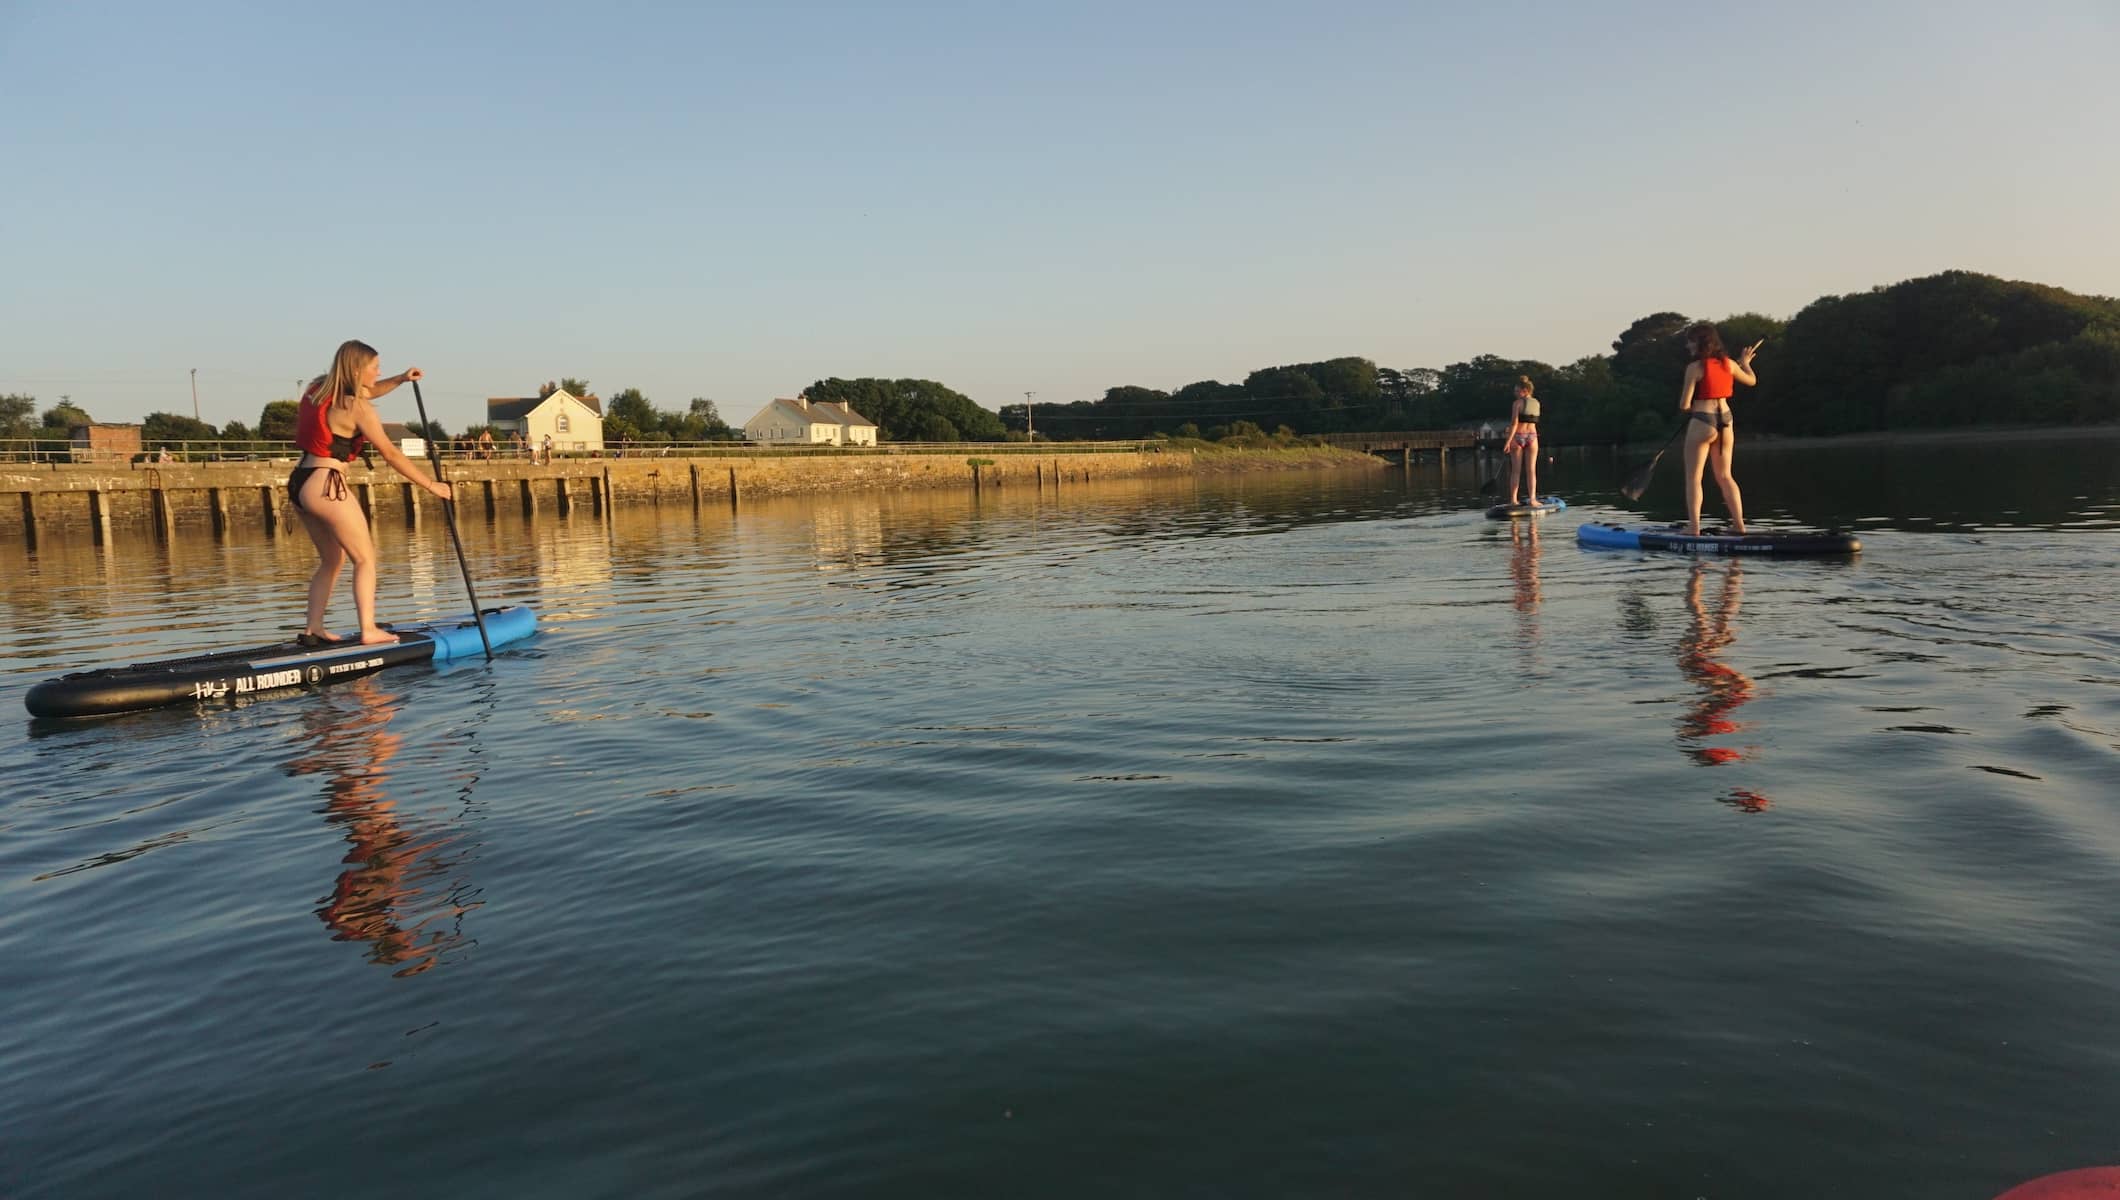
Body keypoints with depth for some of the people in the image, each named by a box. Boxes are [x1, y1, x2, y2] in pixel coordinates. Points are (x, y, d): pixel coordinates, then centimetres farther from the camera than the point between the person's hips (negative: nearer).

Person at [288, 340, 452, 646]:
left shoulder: (318, 389, 13)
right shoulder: (356, 407, -10)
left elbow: (364, 393, 32)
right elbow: (390, 454, -8)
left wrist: (399, 379, 19)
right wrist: (432, 486, -3)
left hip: (300, 483, 9)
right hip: (326, 486, -9)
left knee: (332, 559, 19)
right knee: (365, 559, 0)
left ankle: (312, 628, 17)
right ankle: (369, 630, -6)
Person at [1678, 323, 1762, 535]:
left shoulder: (1695, 367, -11)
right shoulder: (1729, 363, 6)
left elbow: (1684, 405, -12)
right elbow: (1751, 380, 25)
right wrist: (1745, 363, 44)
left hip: (1702, 422, -6)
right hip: (1726, 420, 6)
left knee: (1693, 478, 0)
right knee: (1725, 477, 15)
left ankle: (1694, 527, -8)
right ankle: (1739, 524, 13)